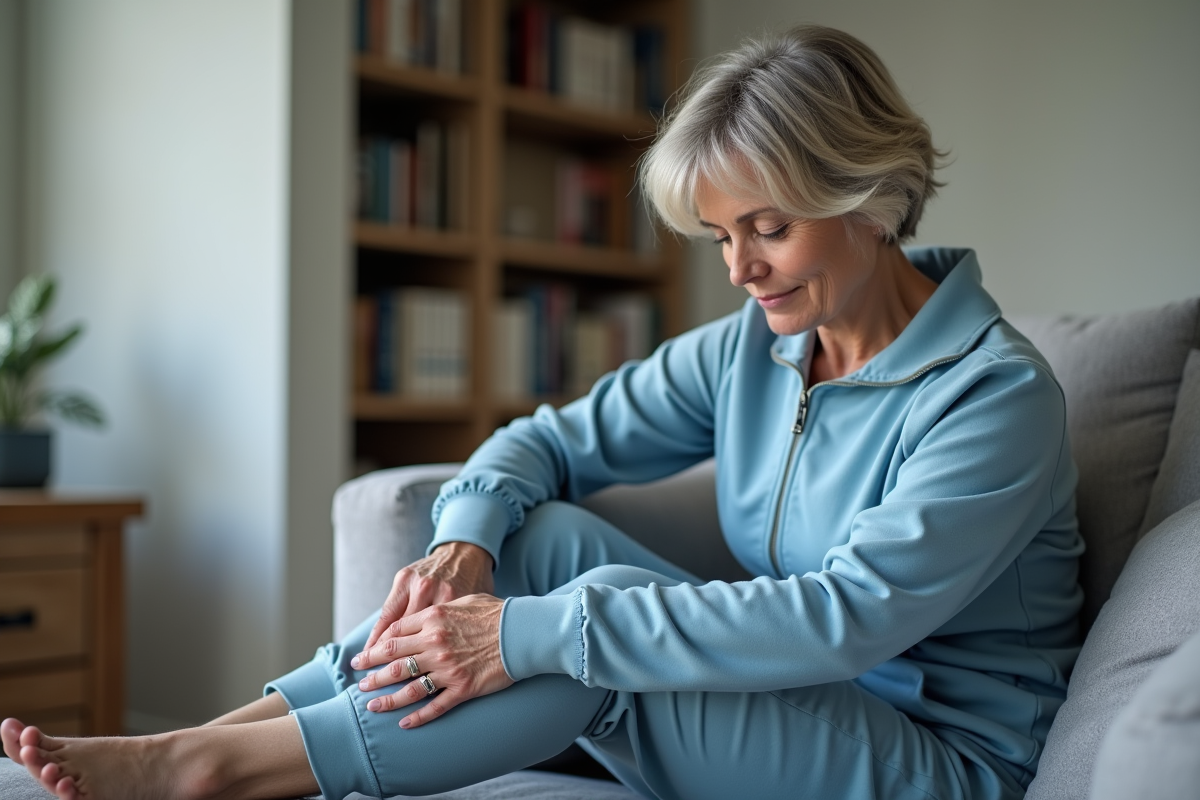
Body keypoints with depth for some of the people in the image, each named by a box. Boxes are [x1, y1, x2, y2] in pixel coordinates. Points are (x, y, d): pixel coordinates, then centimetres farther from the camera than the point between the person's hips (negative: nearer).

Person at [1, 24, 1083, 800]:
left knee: (597, 627, -29)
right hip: (785, 701, 6)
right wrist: (465, 540, -19)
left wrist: (536, 633, -33)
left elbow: (846, 616, -30)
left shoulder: (998, 398, -19)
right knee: (545, 532, -15)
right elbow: (554, 439, 5)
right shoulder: (745, 351, 2)